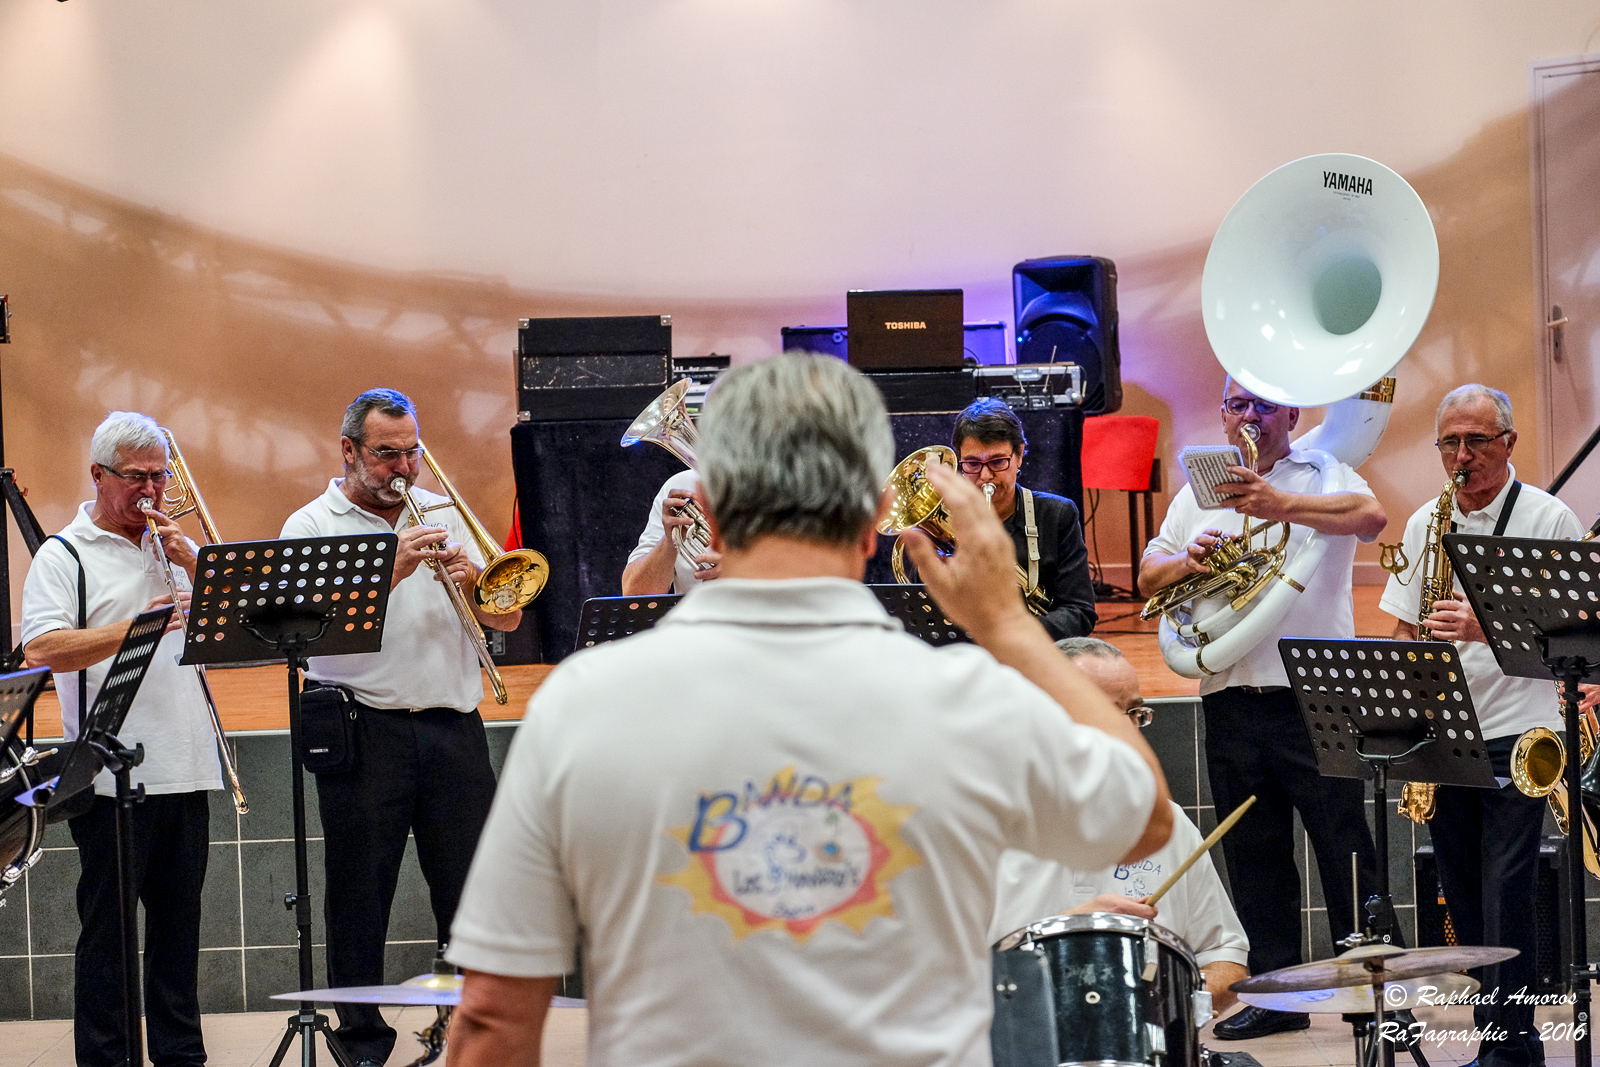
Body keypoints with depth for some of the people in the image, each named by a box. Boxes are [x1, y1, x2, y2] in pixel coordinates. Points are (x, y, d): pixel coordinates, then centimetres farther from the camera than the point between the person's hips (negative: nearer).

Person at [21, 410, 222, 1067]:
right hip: (111, 778, -5)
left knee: (178, 923, 11)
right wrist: (136, 627, -24)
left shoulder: (179, 547, 17)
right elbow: (40, 651, -15)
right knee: (107, 930, -1)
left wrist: (193, 569, -4)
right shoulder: (64, 555, -1)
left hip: (186, 771, 5)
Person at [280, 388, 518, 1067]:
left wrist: (474, 583, -8)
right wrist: (393, 567, -20)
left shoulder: (443, 515, 15)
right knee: (360, 895, 2)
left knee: (472, 885, 3)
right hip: (363, 727, -3)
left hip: (452, 724, 3)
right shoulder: (311, 526, 4)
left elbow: (507, 618, 12)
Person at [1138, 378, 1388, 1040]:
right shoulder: (1198, 493, 17)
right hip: (1230, 699, 5)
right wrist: (1187, 561, -6)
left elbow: (1370, 518, -20)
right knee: (1253, 855, 9)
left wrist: (1283, 505, -32)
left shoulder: (1322, 476, 2)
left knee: (1345, 848, -2)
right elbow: (1148, 578, 16)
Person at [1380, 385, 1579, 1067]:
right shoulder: (1425, 523, 12)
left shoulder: (1549, 519, -2)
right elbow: (1405, 629, 15)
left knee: (1505, 892, -11)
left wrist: (1488, 627, -20)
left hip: (1518, 732, -5)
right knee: (1464, 896, 7)